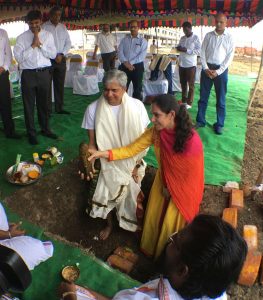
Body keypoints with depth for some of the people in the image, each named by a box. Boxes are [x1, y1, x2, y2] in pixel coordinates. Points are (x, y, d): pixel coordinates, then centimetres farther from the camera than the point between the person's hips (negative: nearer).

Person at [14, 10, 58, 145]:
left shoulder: (48, 35, 6)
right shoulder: (21, 37, 0)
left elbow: (53, 54, 0)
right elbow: (18, 57, -9)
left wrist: (40, 43, -10)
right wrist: (33, 45, -11)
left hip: (44, 73, 2)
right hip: (28, 74, -2)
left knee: (43, 103, 14)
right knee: (29, 105, 4)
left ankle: (45, 129, 29)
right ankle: (31, 133, 17)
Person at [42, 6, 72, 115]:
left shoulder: (63, 27, 11)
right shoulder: (44, 27, -5)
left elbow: (68, 42, 9)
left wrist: (62, 55, -5)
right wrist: (54, 57, -12)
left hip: (61, 59, 5)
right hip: (48, 59, -4)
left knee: (60, 85, 9)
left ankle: (59, 108, 20)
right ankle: (48, 111, 5)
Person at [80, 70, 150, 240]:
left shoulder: (137, 106, -15)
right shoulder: (94, 109, -14)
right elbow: (92, 143, -6)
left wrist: (137, 164, -10)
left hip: (132, 164, 0)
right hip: (109, 165, 0)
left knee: (133, 196, 12)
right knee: (107, 196, 10)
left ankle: (135, 225, 45)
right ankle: (110, 224, 44)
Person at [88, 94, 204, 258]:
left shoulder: (192, 140, -33)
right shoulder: (156, 132, -19)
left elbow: (193, 175, -21)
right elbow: (132, 149, -15)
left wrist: (172, 189, -8)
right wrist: (104, 153, -27)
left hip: (183, 188, -5)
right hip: (164, 182, 5)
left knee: (172, 224, 14)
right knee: (154, 218, 22)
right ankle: (151, 249, 53)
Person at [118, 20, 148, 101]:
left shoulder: (142, 40, 1)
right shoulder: (124, 39, 9)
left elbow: (142, 55, -11)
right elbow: (120, 52, 0)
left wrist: (130, 63, -19)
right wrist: (126, 63, -17)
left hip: (137, 66, -2)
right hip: (124, 66, 2)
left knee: (137, 88, 7)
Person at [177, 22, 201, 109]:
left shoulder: (196, 38, -5)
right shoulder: (182, 38, 13)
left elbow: (199, 51, -13)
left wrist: (187, 50, -21)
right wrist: (179, 48, -7)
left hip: (191, 64, -6)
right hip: (182, 64, 6)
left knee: (191, 84, 1)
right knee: (183, 83, 12)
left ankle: (189, 103, 6)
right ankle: (183, 101, 23)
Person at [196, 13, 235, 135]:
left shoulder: (229, 37, 1)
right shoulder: (208, 35, 6)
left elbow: (230, 57, -3)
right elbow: (202, 52, 3)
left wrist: (218, 71, -12)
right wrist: (206, 68, -9)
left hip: (221, 70, -1)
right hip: (207, 68, 2)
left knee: (221, 99, 4)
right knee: (203, 96, 5)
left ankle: (219, 124, 13)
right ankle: (200, 120, 16)